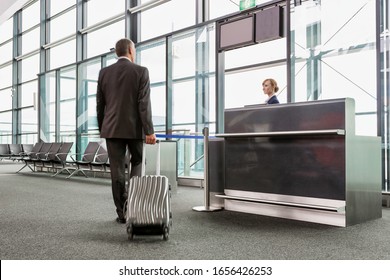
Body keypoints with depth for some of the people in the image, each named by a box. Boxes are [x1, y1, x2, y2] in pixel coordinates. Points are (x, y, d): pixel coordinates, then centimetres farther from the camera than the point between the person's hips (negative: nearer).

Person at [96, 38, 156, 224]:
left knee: (117, 171, 4)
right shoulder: (141, 71, -5)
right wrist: (149, 131, -11)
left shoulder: (104, 73, 5)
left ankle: (122, 213, 6)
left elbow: (100, 104, 7)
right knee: (138, 162, 19)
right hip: (135, 128, -2)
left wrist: (102, 129, 17)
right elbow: (144, 104, -12)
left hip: (112, 128, 2)